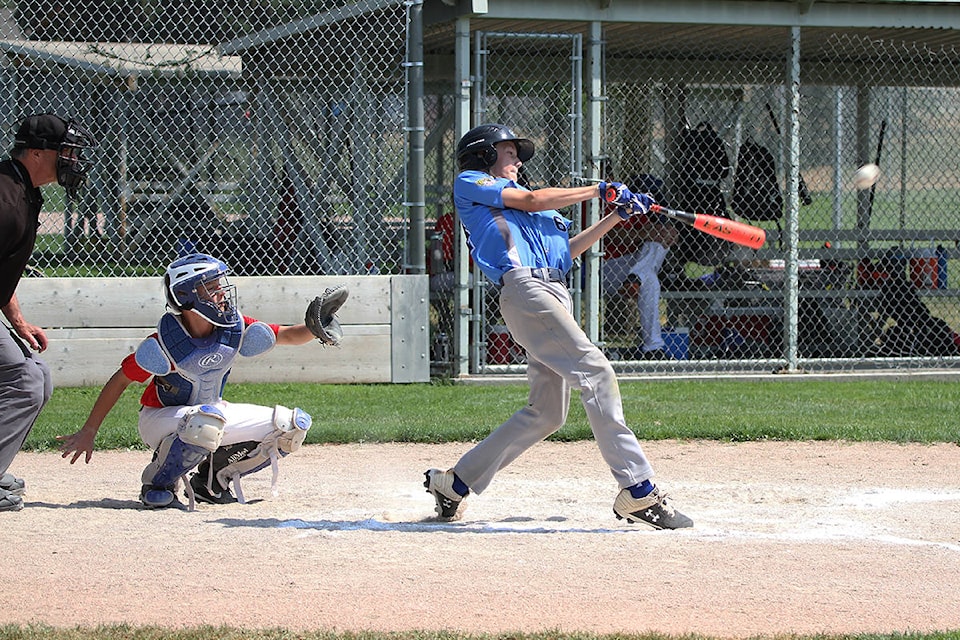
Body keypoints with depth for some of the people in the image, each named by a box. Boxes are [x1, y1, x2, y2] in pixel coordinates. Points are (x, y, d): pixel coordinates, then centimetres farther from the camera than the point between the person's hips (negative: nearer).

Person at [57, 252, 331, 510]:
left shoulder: (235, 328, -13)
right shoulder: (164, 344, -25)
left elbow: (288, 335, -5)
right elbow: (120, 381, -16)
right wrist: (88, 433, -14)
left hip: (213, 411, 6)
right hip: (160, 419, -6)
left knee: (292, 426, -6)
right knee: (205, 423, -41)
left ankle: (211, 478, 8)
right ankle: (157, 483, -14)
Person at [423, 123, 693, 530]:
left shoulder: (512, 195, 36)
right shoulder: (468, 183, 13)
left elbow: (567, 249, 30)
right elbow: (531, 200, 2)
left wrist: (617, 214, 23)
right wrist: (601, 190, 8)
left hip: (555, 294, 9)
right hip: (524, 287, -9)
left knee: (548, 412, 6)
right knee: (596, 373, -21)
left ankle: (453, 483, 16)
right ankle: (637, 490, -28)